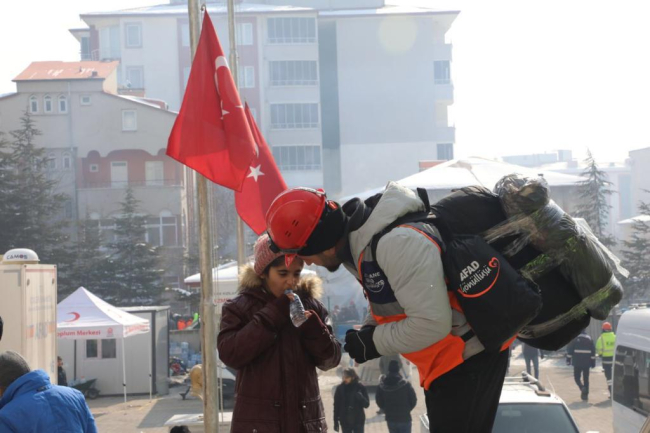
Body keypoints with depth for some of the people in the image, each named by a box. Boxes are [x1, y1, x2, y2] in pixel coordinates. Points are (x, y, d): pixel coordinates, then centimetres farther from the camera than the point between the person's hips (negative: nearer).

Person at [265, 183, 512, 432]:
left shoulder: (397, 242, -30)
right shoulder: (358, 245, 1)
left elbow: (431, 324, -30)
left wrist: (374, 343, -17)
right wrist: (367, 333, -2)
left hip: (468, 355, -10)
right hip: (447, 359, 10)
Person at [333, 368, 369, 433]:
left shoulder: (360, 387, -9)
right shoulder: (340, 388, -6)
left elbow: (366, 404, -7)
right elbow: (336, 406, 0)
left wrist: (361, 397, -29)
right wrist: (336, 422, -1)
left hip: (358, 421, -1)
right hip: (345, 422, 1)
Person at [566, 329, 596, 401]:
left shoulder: (575, 338, -5)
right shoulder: (589, 339, 7)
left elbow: (569, 349, -8)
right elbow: (593, 351, 7)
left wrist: (568, 359, -2)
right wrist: (593, 362, 11)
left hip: (577, 362, -3)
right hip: (586, 363, 3)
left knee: (577, 377, 8)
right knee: (586, 378, 9)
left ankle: (582, 388, -20)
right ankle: (585, 395, 7)